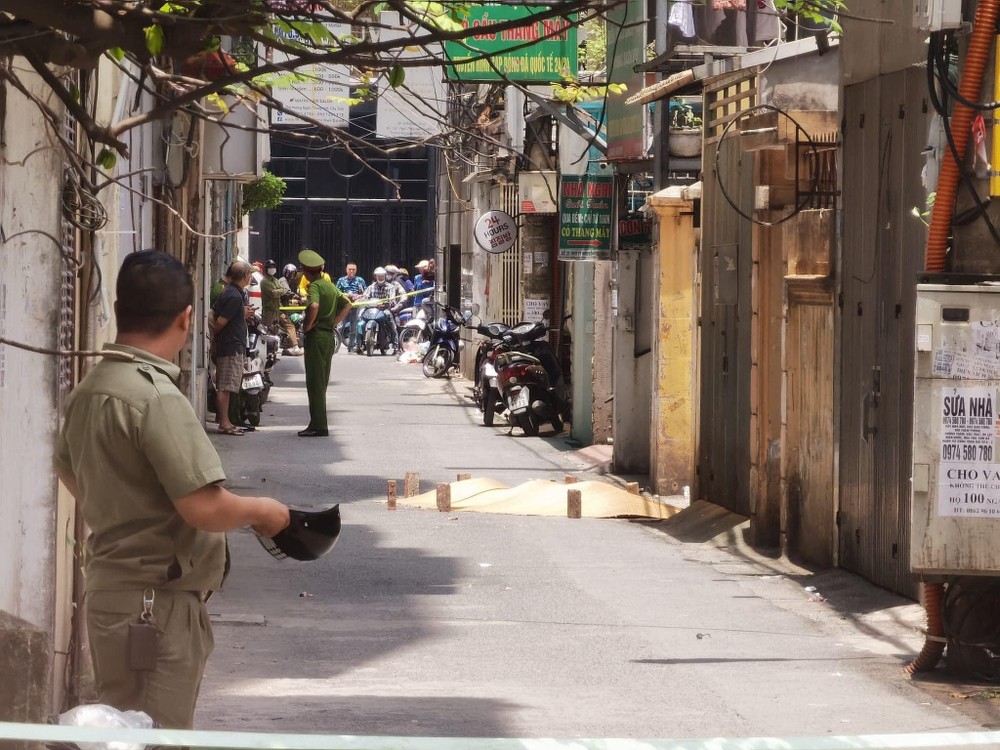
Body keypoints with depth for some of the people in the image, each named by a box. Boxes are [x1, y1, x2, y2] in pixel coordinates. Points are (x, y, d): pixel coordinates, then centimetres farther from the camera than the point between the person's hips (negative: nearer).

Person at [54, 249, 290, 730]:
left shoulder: (88, 391, 6)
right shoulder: (157, 397, -22)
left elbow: (69, 474, 23)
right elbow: (204, 507, -25)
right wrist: (262, 511, -7)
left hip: (109, 588, 9)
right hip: (155, 603, -9)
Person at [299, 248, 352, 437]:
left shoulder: (314, 286, -12)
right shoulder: (330, 286, 14)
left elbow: (314, 306, -30)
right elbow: (347, 305, 19)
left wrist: (307, 326, -17)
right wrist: (335, 322, 13)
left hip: (316, 336, -9)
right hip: (329, 335, 9)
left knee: (315, 383, -6)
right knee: (321, 383, 14)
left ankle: (318, 426, -8)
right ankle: (318, 424, 18)